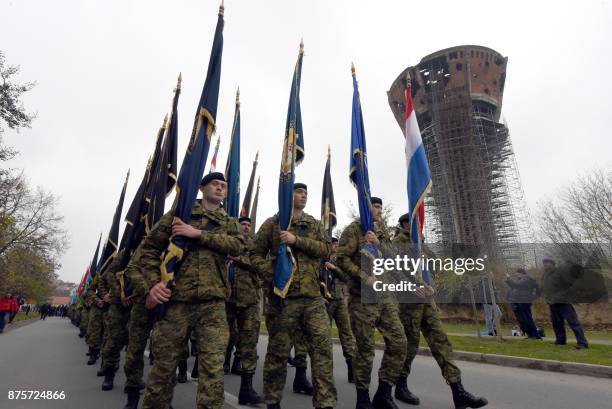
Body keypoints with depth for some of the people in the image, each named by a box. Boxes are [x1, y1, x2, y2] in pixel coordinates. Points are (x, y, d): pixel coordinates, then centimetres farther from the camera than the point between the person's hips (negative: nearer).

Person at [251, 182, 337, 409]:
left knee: (323, 347, -1)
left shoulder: (314, 224, 14)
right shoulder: (272, 223, 5)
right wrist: (271, 273, -12)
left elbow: (325, 249, -1)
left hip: (313, 295, 3)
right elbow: (256, 254, 5)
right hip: (283, 295, -3)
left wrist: (297, 240, -13)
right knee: (278, 350, 8)